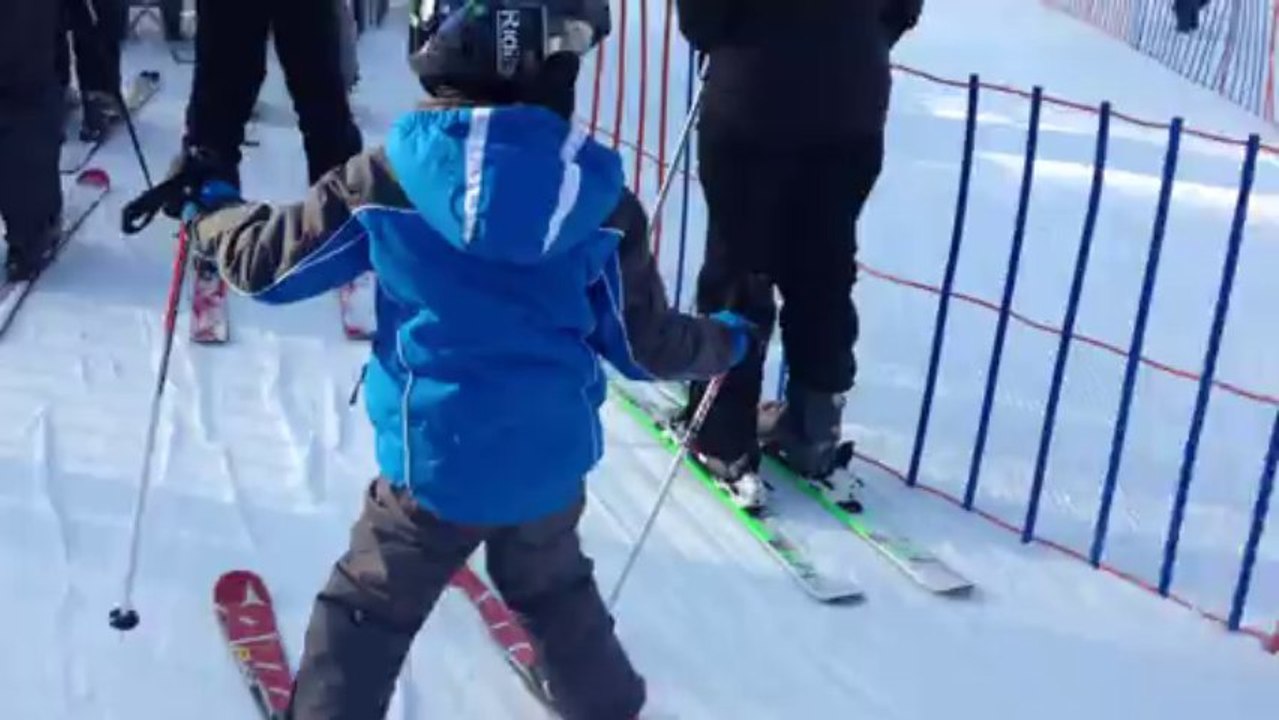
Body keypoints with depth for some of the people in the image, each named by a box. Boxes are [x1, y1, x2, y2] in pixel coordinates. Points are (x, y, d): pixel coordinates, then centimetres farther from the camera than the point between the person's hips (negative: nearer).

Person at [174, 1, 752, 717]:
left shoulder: (389, 178, -15)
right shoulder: (602, 199, -11)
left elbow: (270, 264, -4)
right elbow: (645, 344, -1)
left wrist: (211, 211, 19)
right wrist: (725, 341, 20)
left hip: (433, 462, -3)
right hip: (552, 465, 3)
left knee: (369, 610, 16)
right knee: (555, 591, 29)